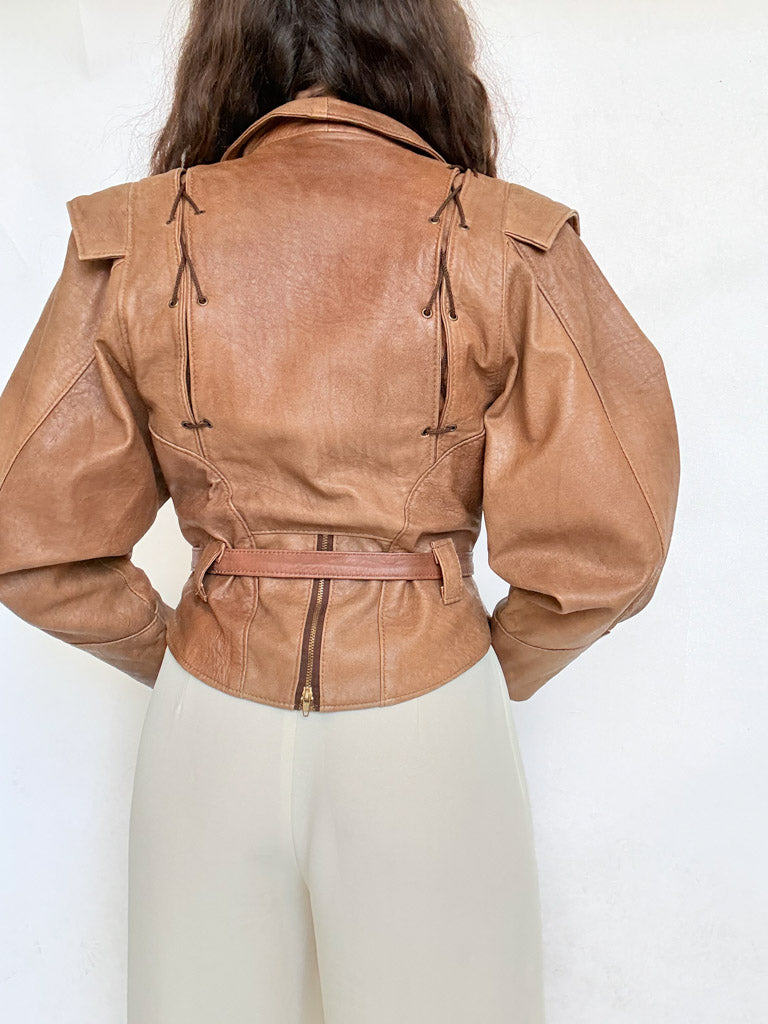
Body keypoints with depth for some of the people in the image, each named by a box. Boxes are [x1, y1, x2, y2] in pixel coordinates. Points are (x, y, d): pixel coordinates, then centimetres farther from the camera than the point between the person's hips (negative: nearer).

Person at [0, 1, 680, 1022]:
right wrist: (496, 669, 8)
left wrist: (175, 653, 12)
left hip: (210, 722, 2)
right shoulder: (507, 243, -9)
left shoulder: (136, 238, -5)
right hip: (430, 730, -1)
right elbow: (601, 546, -10)